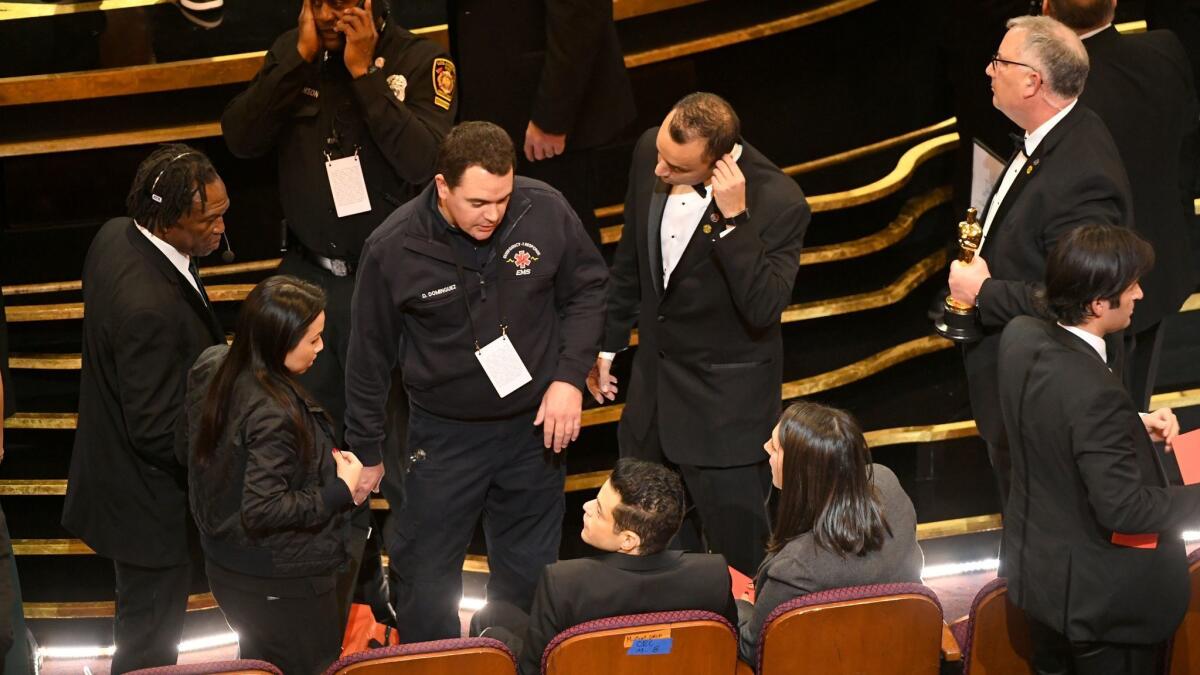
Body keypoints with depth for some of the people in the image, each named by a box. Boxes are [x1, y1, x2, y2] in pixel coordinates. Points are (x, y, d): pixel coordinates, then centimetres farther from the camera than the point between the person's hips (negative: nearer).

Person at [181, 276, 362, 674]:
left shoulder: (211, 367, -4)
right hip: (283, 586, -9)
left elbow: (188, 447, 11)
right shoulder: (273, 415, -32)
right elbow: (262, 511, -30)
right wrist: (341, 491, -21)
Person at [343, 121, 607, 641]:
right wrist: (365, 452, 2)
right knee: (425, 580, 7)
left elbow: (587, 289, 2)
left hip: (534, 424, 2)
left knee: (530, 574, 17)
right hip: (443, 435, -2)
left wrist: (570, 376, -10)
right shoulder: (393, 248, -18)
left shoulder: (546, 211, -16)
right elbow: (370, 357, -5)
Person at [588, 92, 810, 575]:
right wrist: (609, 341, 16)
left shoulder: (778, 201, -26)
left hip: (726, 403, -6)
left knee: (738, 551, 5)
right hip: (653, 377, 6)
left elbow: (763, 309, -31)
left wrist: (734, 218, -38)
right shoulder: (649, 153, -9)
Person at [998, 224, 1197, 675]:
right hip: (1102, 596, -8)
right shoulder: (1097, 395, -34)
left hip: (1035, 570, 8)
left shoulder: (1021, 337, -10)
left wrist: (1136, 426, -1)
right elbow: (1124, 509, -29)